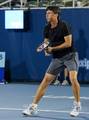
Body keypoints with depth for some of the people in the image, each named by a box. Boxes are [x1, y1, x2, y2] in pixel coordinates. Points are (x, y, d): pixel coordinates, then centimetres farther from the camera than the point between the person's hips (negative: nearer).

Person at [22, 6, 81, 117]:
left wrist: (53, 48, -18)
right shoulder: (47, 28, 4)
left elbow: (68, 43, -17)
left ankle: (77, 106, -1)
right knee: (46, 80, 0)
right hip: (57, 58, 5)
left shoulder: (64, 26, -14)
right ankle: (33, 107, 1)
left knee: (73, 79, -22)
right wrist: (46, 48, -12)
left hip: (70, 55, -5)